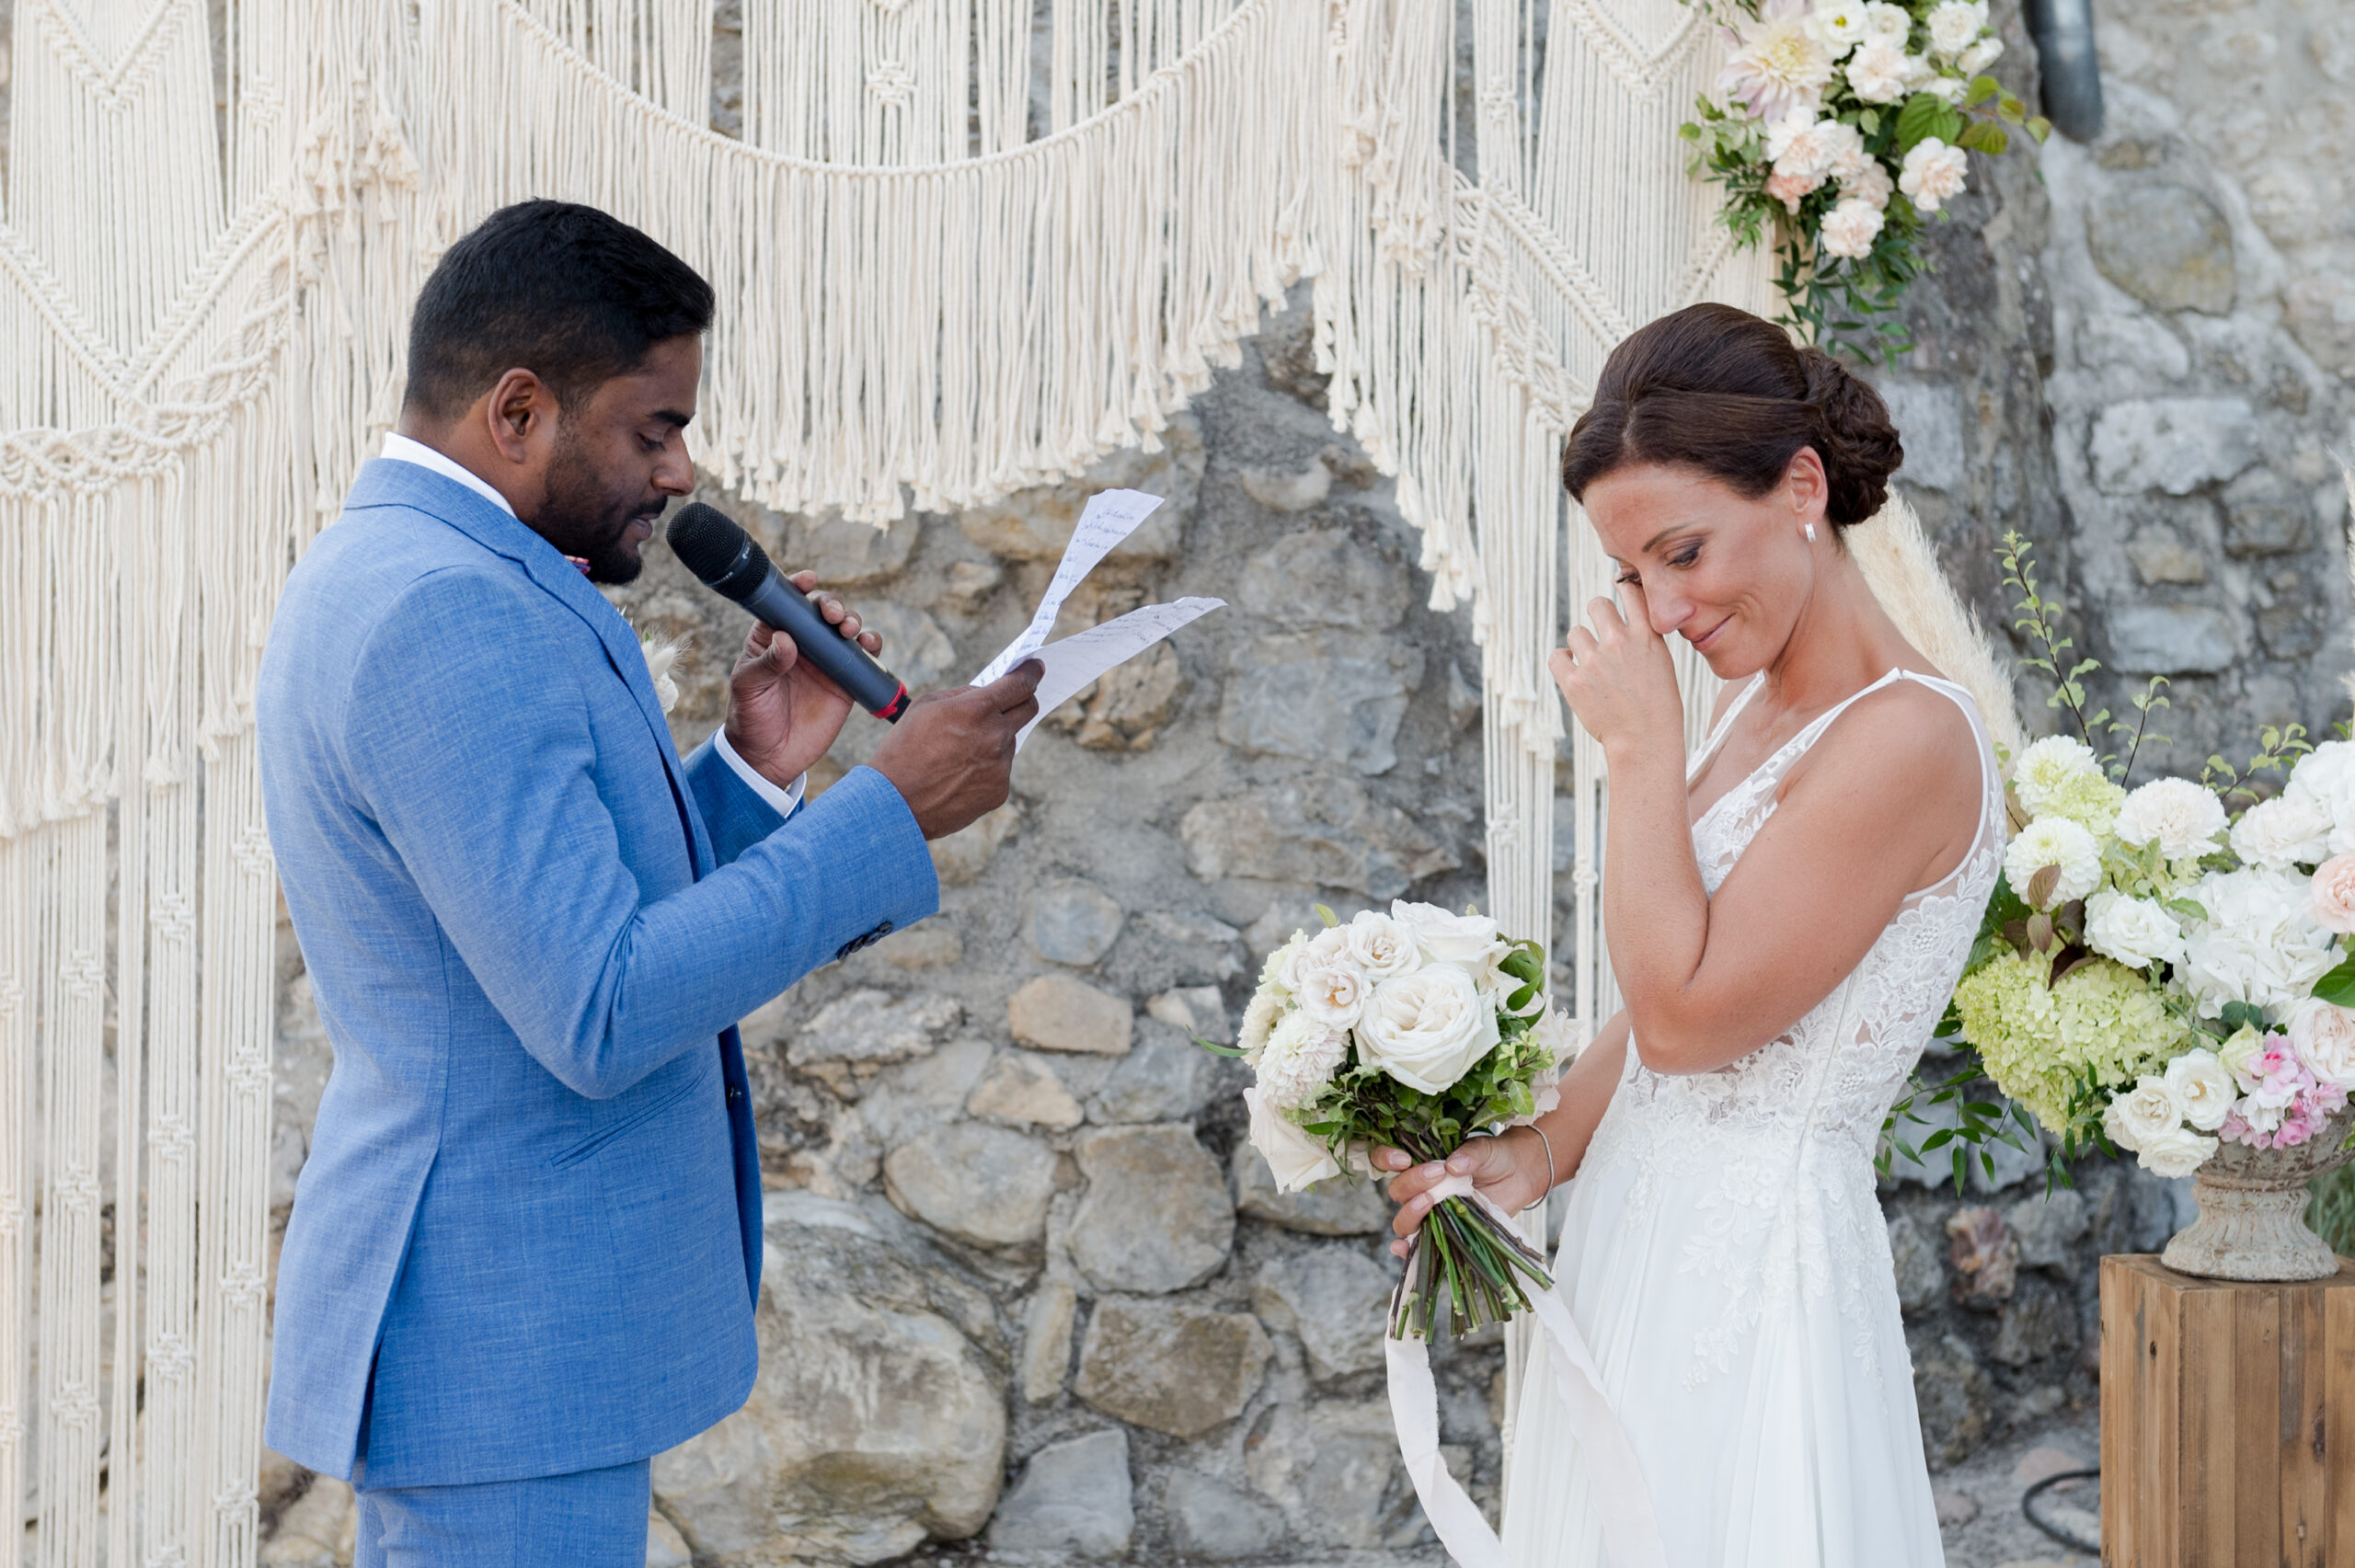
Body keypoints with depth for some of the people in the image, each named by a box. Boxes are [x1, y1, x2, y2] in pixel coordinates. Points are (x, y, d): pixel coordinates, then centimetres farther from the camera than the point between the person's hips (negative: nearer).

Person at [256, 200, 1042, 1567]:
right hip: (505, 1350, -11)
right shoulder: (449, 617, -20)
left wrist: (756, 774, 5)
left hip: (476, 1322, 11)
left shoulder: (386, 576, 13)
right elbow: (600, 1020, -25)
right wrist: (893, 811, -19)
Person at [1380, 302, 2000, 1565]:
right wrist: (1539, 1154, 1)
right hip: (1639, 1243, 8)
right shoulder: (1754, 707, 9)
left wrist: (1640, 748, -14)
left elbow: (1688, 1011, -20)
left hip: (1755, 1263, -8)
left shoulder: (1907, 740, -18)